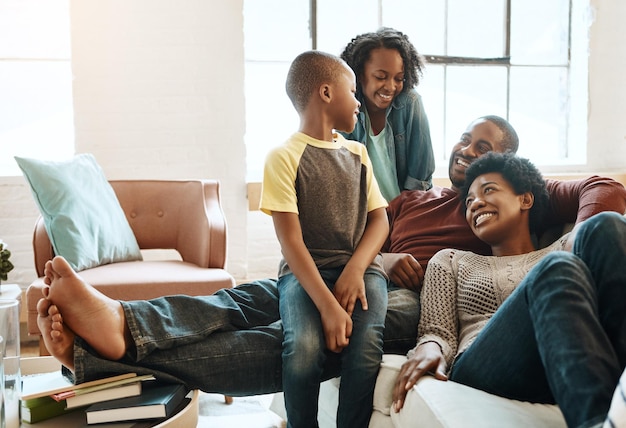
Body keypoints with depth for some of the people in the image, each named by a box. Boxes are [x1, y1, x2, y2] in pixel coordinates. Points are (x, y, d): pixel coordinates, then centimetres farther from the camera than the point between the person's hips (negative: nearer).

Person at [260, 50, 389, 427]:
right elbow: (291, 239, -9)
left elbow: (379, 220, 10)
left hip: (361, 266, 3)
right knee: (304, 348, -30)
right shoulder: (284, 157, -1)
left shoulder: (358, 153, 17)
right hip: (305, 269, -3)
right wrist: (327, 305, -20)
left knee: (366, 347, -27)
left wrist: (355, 269, -10)